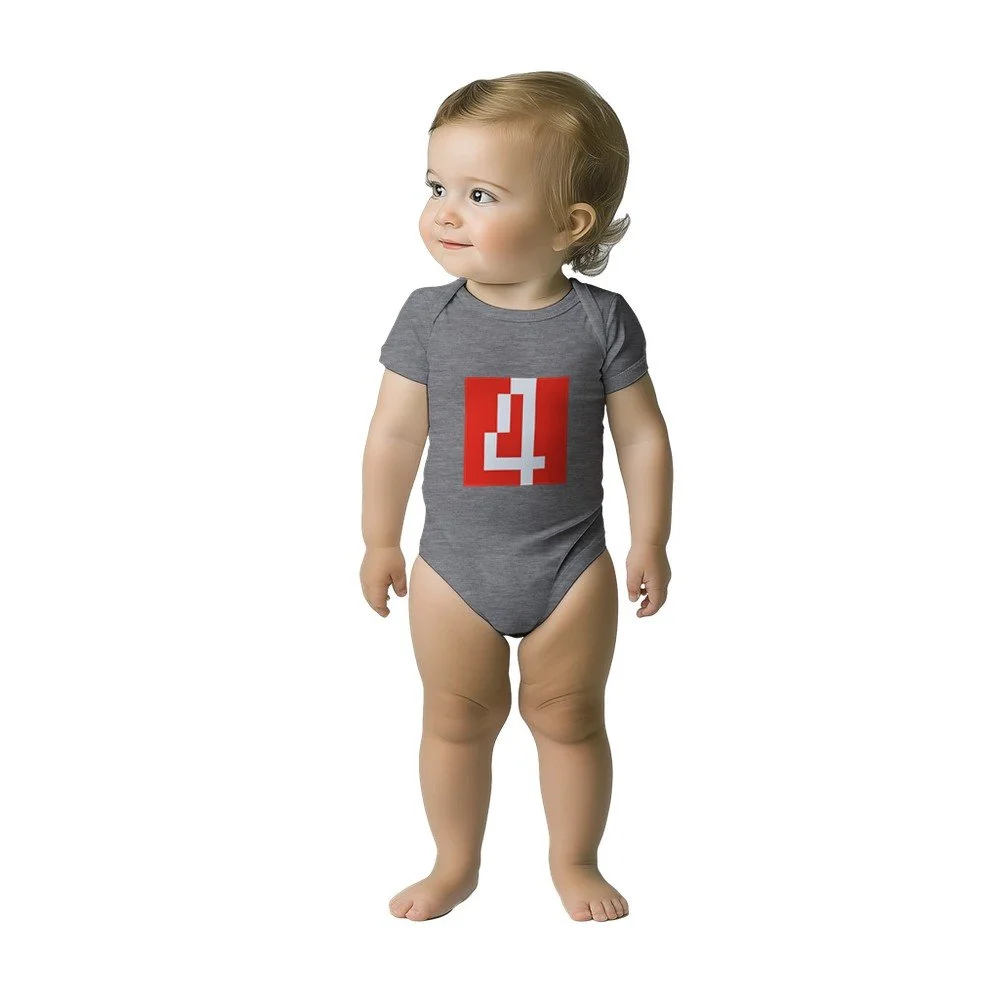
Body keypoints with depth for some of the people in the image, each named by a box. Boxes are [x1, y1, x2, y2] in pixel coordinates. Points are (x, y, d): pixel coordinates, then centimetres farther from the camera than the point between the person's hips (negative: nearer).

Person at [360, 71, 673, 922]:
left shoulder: (602, 321, -13)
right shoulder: (429, 317, -10)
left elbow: (643, 437, -5)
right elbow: (396, 433, -3)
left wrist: (650, 543, -1)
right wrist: (380, 542, 3)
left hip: (571, 565, -1)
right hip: (454, 566, 1)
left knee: (570, 719, 14)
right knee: (456, 721, 15)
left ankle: (574, 862, 36)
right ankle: (456, 866, 36)